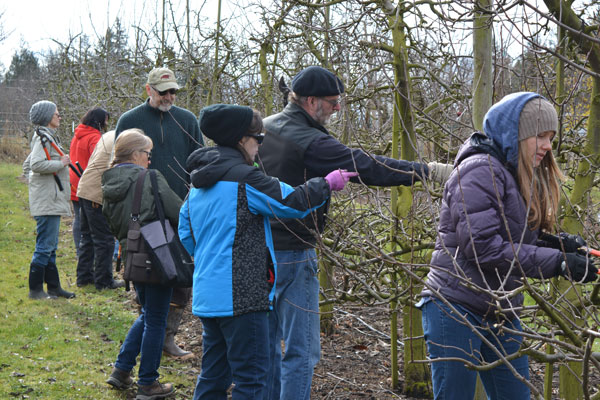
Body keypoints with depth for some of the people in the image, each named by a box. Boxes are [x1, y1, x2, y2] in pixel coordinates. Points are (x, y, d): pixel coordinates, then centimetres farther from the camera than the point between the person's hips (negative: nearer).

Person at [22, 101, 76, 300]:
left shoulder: (48, 137, 19)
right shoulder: (43, 137, -12)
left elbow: (27, 165, 26)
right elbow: (36, 164, -26)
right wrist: (61, 163, -16)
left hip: (53, 201, 10)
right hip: (47, 201, -10)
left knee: (50, 246, 13)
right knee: (45, 246, -7)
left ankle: (53, 286, 19)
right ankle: (35, 289, -3)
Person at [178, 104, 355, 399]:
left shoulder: (199, 182, 13)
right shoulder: (243, 178, -14)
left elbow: (185, 233, 19)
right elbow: (293, 202, -13)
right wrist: (327, 183, 1)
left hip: (207, 295, 9)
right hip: (240, 295, -9)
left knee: (213, 375, 16)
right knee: (252, 376, -2)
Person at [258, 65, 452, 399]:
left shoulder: (265, 128, 8)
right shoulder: (310, 143, -19)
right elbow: (369, 168, -21)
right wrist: (428, 170, -15)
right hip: (292, 253, -9)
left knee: (268, 343, 17)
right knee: (301, 351, -3)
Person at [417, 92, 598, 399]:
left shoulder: (521, 179, 15)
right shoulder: (480, 170, -15)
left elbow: (514, 241, 11)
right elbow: (482, 247, -24)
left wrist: (554, 244, -9)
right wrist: (557, 262, -23)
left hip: (501, 315, 9)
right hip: (456, 308, -9)